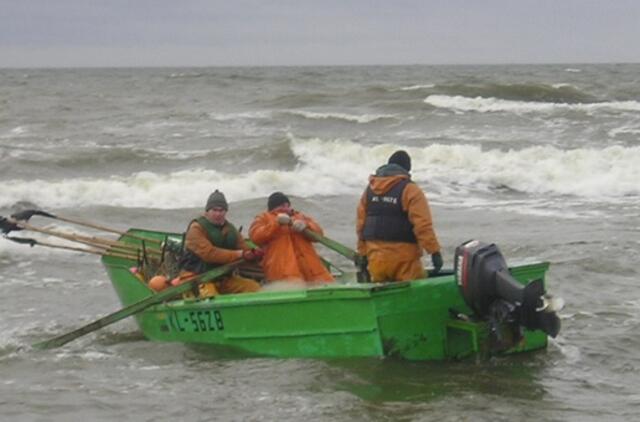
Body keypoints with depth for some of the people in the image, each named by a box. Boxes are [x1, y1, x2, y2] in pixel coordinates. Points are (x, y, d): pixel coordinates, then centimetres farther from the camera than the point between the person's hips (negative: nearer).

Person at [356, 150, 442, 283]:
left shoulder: (370, 189, 11)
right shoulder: (411, 190, -8)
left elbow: (360, 224, 12)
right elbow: (423, 225, -16)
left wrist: (363, 254, 19)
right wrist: (434, 251, -15)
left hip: (375, 258, 6)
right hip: (403, 259, -6)